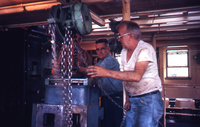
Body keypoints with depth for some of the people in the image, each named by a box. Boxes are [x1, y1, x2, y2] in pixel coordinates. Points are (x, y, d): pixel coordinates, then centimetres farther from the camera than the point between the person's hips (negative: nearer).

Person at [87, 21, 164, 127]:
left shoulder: (146, 49, -16)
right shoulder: (124, 51, 9)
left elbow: (137, 76, -32)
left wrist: (107, 72, -34)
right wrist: (127, 99, 6)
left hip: (149, 98, -6)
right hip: (132, 100, 7)